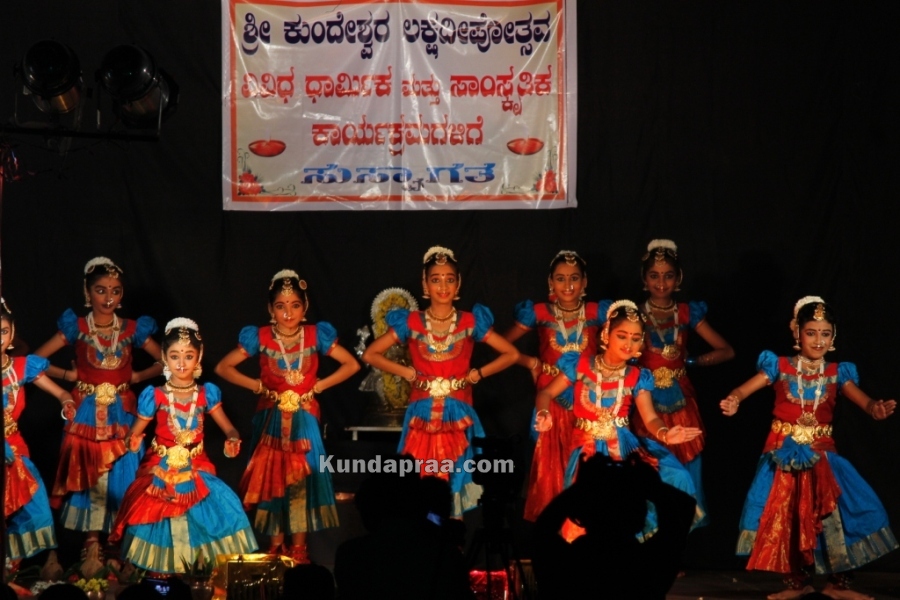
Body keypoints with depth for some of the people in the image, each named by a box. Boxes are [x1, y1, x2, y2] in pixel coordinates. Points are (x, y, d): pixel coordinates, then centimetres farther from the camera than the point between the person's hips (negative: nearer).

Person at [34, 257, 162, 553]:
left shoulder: (133, 329, 1)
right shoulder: (76, 328, -3)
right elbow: (35, 360, -2)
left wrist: (139, 376, 0)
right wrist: (68, 375, -5)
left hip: (120, 413, 1)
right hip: (86, 413, -1)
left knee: (121, 476, 0)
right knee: (87, 474, 2)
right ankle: (91, 540, 11)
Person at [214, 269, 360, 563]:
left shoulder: (316, 335, -4)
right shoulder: (260, 338, -5)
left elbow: (352, 365, 2)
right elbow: (223, 367, 0)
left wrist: (319, 386, -5)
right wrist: (258, 386, -5)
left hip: (304, 419, 0)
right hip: (271, 418, 0)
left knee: (302, 480, -1)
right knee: (270, 477, 2)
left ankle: (299, 545, 8)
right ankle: (275, 542, 13)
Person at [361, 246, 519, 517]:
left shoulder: (471, 322, 3)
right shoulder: (411, 323, 3)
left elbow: (511, 354, 7)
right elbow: (370, 354, 7)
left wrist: (476, 374, -1)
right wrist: (408, 373, -2)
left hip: (457, 417, 0)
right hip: (423, 417, 0)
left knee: (456, 483, -1)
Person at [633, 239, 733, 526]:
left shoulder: (688, 313, 4)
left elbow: (726, 351, 5)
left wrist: (692, 361, -1)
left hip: (681, 400, 1)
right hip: (649, 402, -1)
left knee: (686, 467, 2)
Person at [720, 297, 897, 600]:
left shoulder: (837, 373, 4)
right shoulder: (780, 367, -1)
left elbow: (864, 401, -9)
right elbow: (745, 388, -12)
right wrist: (734, 400, -37)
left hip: (821, 454, 1)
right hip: (784, 453, -1)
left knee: (834, 514, -8)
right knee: (786, 516, -4)